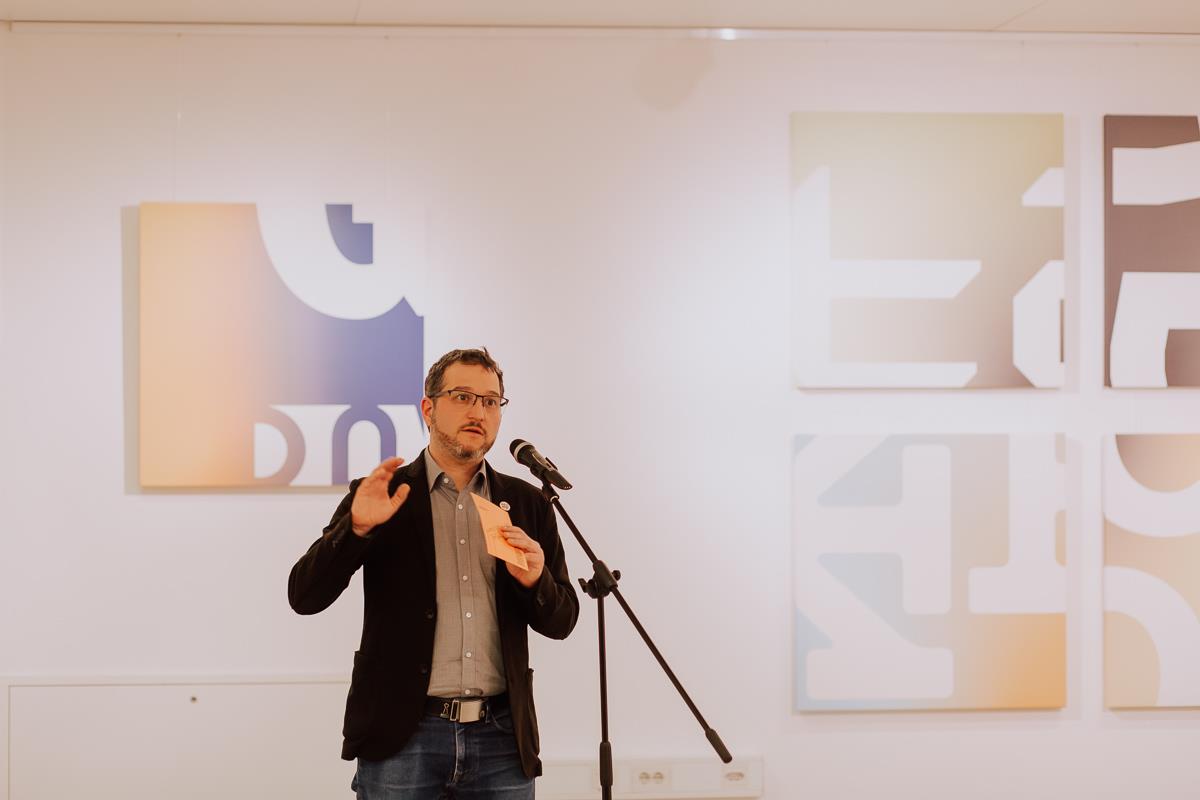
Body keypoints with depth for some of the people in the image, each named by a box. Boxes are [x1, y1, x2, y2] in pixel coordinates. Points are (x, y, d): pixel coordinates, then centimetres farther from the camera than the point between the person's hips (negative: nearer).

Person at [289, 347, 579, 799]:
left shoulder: (528, 504, 10)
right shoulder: (381, 498, 4)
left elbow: (560, 621, 12)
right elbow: (304, 596, -1)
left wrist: (535, 580, -9)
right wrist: (356, 527, -16)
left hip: (501, 737, 2)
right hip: (403, 734, -2)